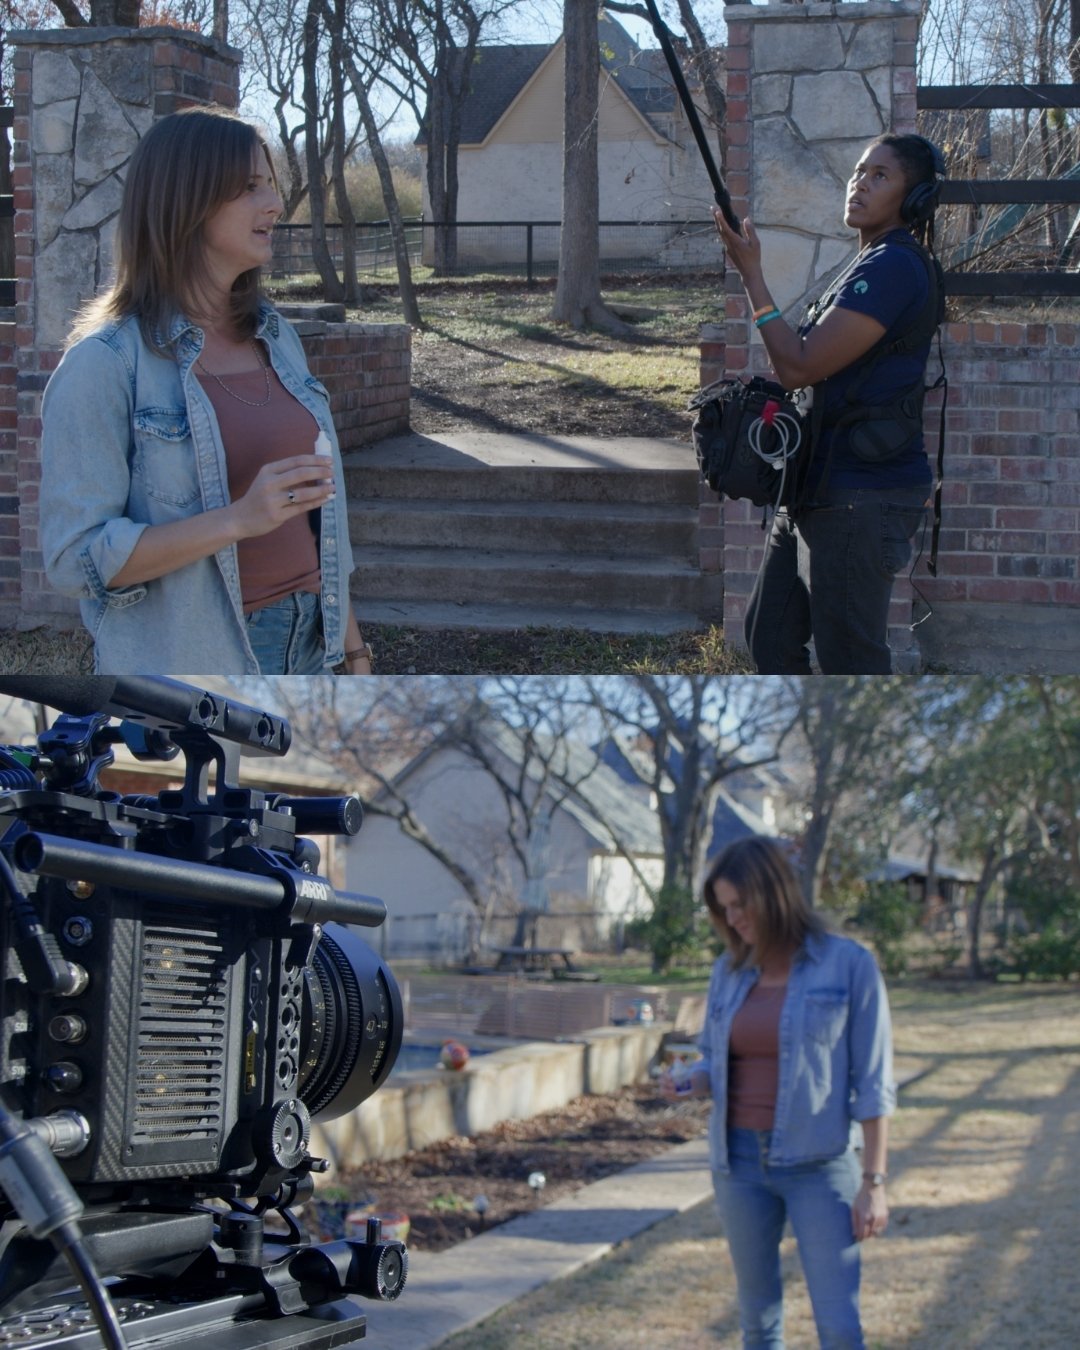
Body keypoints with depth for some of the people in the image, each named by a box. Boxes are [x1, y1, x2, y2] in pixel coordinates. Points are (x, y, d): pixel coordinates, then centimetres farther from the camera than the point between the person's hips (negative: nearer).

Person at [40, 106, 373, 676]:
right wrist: (240, 519, -24)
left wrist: (351, 641, 13)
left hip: (304, 644, 6)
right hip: (188, 661, -6)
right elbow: (75, 557, -16)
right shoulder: (106, 364, -12)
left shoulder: (274, 337, 9)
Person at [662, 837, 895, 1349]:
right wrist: (688, 1084, -7)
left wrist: (873, 1182, -11)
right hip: (740, 1159, 5)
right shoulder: (729, 971, 6)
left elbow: (872, 1082, -7)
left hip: (819, 1165, -5)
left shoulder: (848, 965, -8)